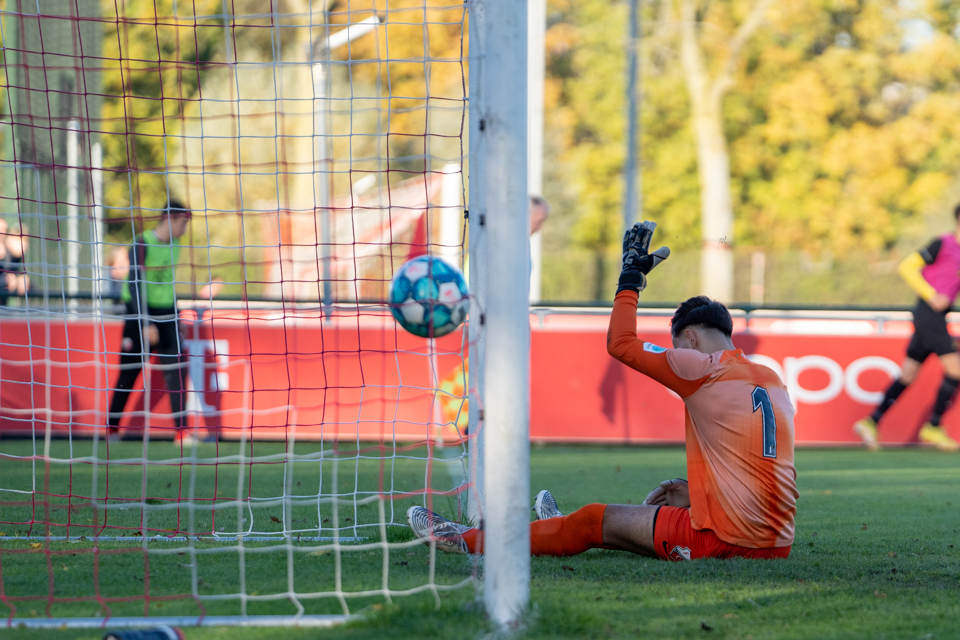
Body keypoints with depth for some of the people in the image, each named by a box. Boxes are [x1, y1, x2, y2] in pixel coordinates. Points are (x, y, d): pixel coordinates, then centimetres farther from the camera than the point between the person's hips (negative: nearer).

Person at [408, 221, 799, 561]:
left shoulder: (704, 367, -7)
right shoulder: (771, 380, 15)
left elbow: (620, 344, 2)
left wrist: (631, 277, 12)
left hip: (723, 540, -7)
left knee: (598, 521, 8)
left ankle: (469, 541, 19)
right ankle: (568, 531, 57)